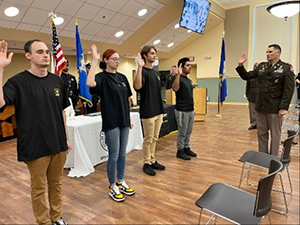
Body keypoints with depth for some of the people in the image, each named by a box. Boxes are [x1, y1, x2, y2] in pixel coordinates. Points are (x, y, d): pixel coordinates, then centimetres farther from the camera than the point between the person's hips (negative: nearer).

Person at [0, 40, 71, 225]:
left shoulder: (57, 81, 4)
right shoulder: (19, 81, -9)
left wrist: (66, 138, 11)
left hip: (59, 144, 4)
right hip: (36, 146, -4)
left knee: (56, 184, 18)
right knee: (39, 188, 12)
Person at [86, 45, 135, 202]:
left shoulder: (122, 77, 10)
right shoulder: (102, 77, -8)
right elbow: (89, 83, -33)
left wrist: (129, 118, 14)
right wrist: (94, 60, -26)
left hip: (123, 121, 6)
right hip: (111, 122, -6)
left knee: (122, 154, 15)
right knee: (113, 155, 3)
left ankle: (121, 182, 31)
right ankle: (112, 187, 20)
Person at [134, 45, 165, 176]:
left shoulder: (156, 72, 14)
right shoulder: (142, 71, -11)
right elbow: (137, 87, -31)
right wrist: (140, 67, -34)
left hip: (158, 111, 8)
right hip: (148, 112, -8)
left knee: (154, 138, 15)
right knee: (148, 139, 3)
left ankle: (152, 161, 28)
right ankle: (146, 163, 17)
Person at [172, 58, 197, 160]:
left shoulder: (189, 80, 13)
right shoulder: (180, 79, -13)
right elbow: (175, 88, -36)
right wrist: (178, 74, -45)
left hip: (190, 110, 8)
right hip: (182, 111, -8)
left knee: (188, 132, 16)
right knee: (182, 132, 2)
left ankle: (186, 148, 29)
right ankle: (180, 151, 15)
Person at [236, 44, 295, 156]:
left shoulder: (286, 68, -6)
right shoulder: (261, 66, 9)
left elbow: (289, 90, -11)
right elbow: (247, 76, 12)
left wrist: (283, 107, -17)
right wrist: (240, 65, -3)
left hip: (275, 108, -4)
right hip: (260, 107, 5)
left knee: (275, 134, 9)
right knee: (261, 133, 13)